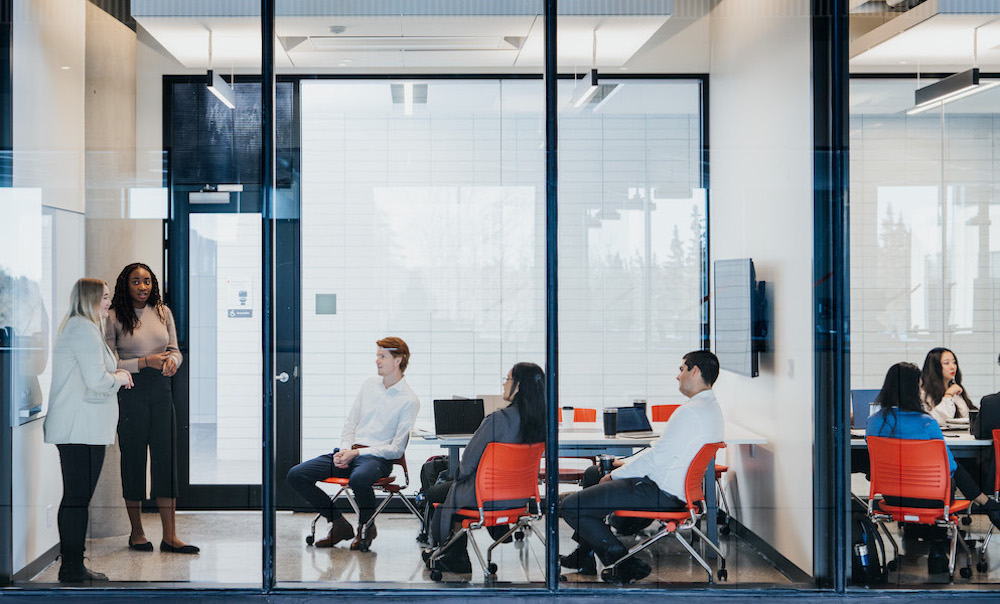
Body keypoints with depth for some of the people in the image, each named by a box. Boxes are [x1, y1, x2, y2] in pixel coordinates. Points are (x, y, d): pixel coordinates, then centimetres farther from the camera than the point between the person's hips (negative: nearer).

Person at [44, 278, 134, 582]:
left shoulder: (80, 327, 23)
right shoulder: (84, 329, -12)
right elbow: (97, 381, -20)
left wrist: (113, 375, 14)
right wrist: (119, 378, -1)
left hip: (81, 429, 11)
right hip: (82, 429, -11)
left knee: (78, 497, 12)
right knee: (77, 497, -8)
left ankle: (73, 566, 17)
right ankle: (72, 568, -4)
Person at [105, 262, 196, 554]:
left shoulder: (162, 312, 8)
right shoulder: (114, 318, -4)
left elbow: (175, 350, 13)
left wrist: (172, 360, -10)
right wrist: (145, 362, -17)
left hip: (161, 390, 4)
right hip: (130, 393, -3)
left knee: (166, 458, 0)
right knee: (133, 459, 4)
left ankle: (170, 536, 4)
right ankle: (136, 532, 17)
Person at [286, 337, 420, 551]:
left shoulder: (409, 400, -5)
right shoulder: (369, 384, 14)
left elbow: (397, 449, -8)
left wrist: (357, 453, -15)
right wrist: (345, 450, -3)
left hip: (378, 456, -6)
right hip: (351, 452, 6)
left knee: (359, 479, -42)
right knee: (296, 475, -11)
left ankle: (366, 527, -10)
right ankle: (340, 525, 1)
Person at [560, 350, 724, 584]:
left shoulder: (690, 412, -23)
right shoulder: (711, 407, 10)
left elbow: (656, 458, -21)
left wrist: (615, 475, -8)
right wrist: (628, 462, 17)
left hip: (661, 494, -11)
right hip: (674, 487, 11)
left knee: (570, 507, -13)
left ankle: (624, 564, -3)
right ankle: (584, 556, 31)